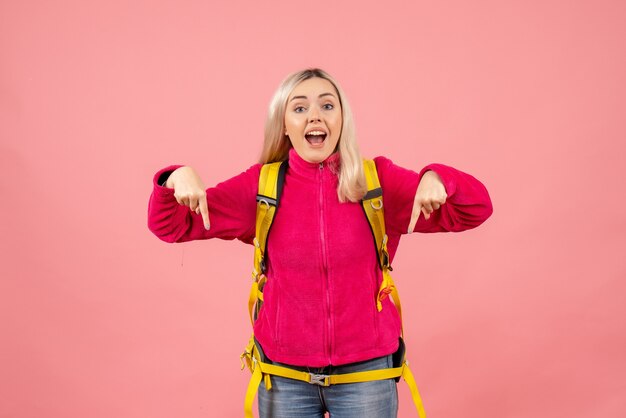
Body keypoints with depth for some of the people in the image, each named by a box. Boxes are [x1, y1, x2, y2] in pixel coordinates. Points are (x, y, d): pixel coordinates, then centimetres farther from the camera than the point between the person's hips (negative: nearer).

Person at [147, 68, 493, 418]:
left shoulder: (378, 180, -5)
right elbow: (170, 225, -2)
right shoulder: (261, 185, -4)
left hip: (366, 371, 0)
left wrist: (436, 179, -28)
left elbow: (475, 210, -8)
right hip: (284, 375, 1)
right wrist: (178, 177, -23)